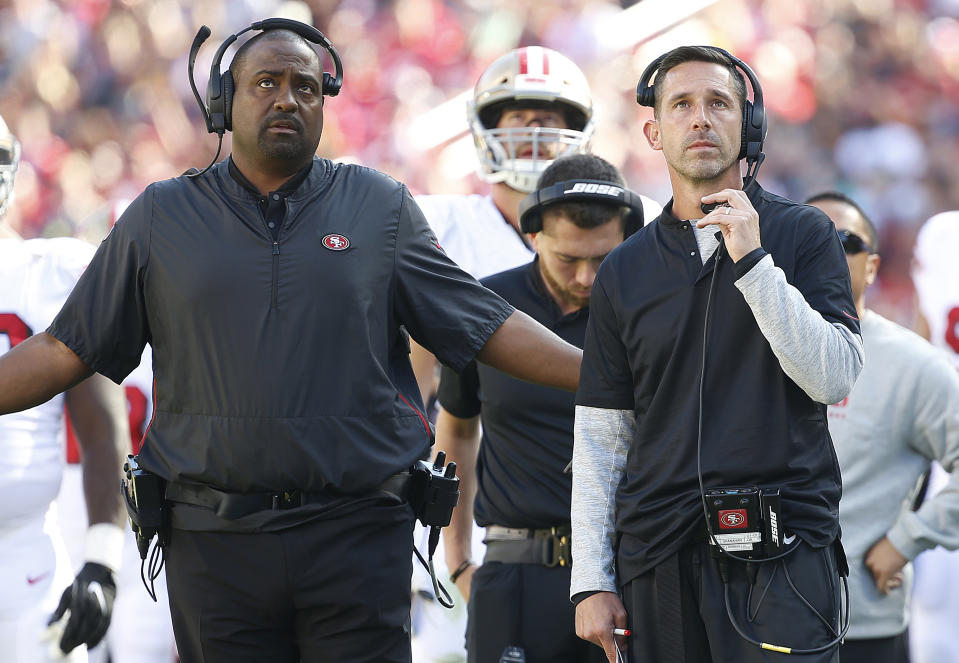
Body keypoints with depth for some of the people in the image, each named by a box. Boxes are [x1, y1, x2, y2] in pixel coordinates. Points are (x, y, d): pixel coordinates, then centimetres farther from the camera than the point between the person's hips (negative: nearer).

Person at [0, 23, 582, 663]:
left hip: (358, 537, -1)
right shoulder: (159, 218, 9)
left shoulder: (382, 208, 9)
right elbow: (68, 350, 9)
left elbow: (489, 328, 8)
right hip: (214, 537, 1)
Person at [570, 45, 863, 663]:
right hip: (660, 555, 3)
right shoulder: (625, 271, 12)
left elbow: (835, 378, -7)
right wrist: (592, 582, 4)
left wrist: (752, 261, -14)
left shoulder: (802, 234, 5)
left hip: (783, 550, -3)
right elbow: (600, 437, 11)